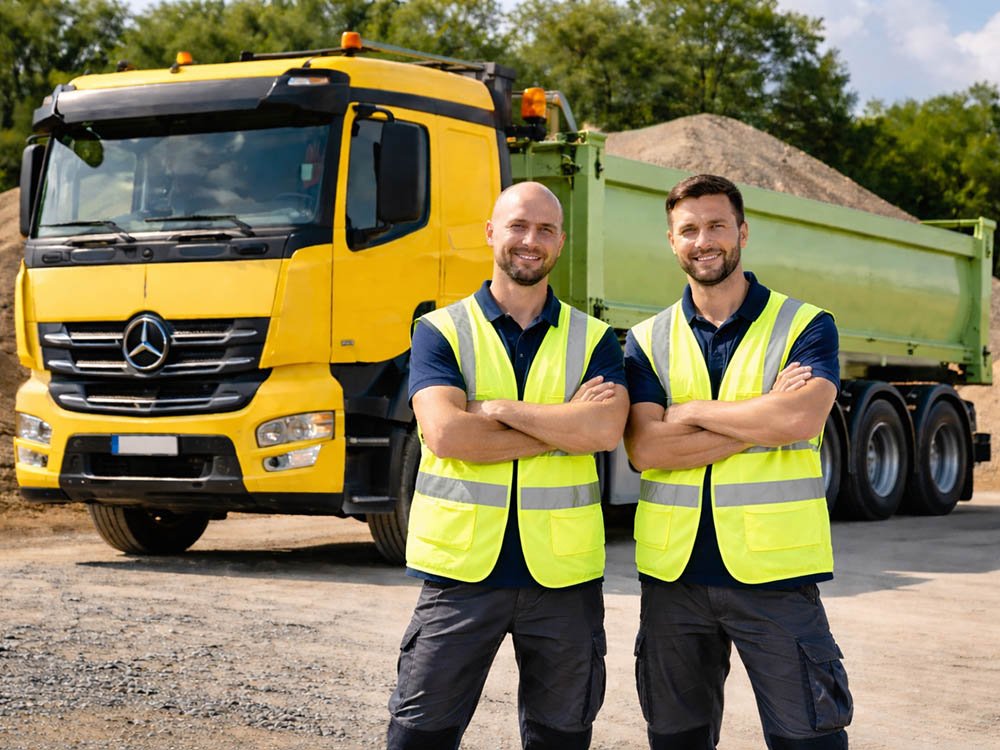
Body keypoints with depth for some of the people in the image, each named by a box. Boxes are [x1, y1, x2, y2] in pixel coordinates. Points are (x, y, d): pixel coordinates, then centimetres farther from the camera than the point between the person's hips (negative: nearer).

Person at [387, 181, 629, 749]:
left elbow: (607, 429, -12)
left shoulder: (592, 339, 7)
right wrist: (564, 426, -12)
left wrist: (501, 409, -13)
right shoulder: (442, 331, 2)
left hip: (563, 573, 2)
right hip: (462, 567, -2)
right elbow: (445, 434, -14)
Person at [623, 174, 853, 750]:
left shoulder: (806, 326, 1)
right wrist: (762, 419, -12)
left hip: (774, 572, -3)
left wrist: (692, 410, -9)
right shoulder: (649, 341, 8)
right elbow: (646, 449, -7)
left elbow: (801, 419, -18)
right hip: (673, 572, 3)